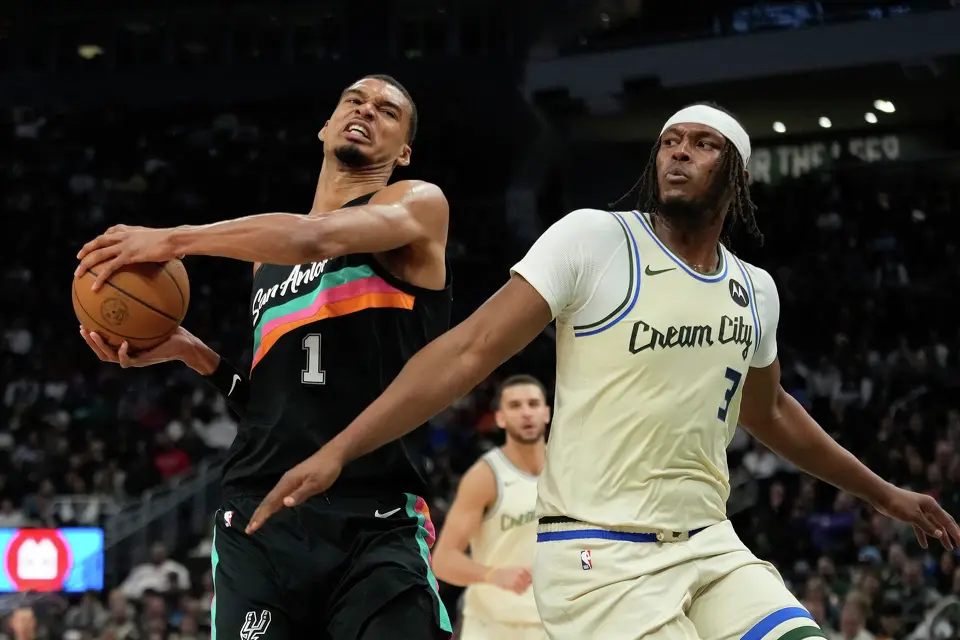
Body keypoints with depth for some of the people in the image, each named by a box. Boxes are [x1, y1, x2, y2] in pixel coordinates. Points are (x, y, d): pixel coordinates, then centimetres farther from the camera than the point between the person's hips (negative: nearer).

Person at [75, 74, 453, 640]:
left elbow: (319, 240, -15)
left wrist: (176, 240, -12)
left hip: (377, 527, -4)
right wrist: (188, 351, 11)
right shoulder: (269, 253, 24)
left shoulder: (419, 204, 6)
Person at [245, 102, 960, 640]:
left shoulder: (754, 290, 11)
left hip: (708, 546, 6)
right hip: (600, 555, -6)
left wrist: (883, 494, 35)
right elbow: (472, 350, -11)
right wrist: (338, 450, -18)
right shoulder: (594, 239, -6)